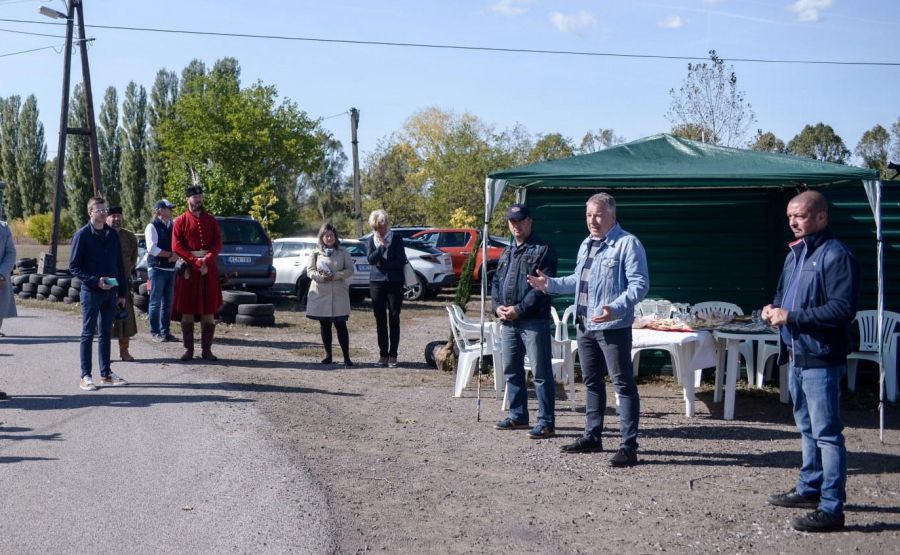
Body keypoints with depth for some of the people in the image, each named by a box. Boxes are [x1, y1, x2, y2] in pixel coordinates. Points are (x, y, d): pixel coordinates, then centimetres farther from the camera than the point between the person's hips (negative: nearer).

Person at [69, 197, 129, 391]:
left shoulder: (112, 234, 9)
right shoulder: (82, 235, -6)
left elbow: (119, 265, 13)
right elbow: (74, 266, -8)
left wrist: (122, 292, 10)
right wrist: (95, 280, -18)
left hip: (110, 292, 5)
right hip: (91, 292, -5)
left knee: (106, 333, 12)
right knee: (88, 334, 1)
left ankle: (106, 373, 19)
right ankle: (85, 376, 5)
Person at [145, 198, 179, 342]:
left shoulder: (172, 226, 15)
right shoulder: (152, 227, -6)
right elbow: (152, 248, -16)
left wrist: (176, 255, -7)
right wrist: (170, 254, -15)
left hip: (170, 268, 7)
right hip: (157, 268, -7)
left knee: (167, 303, 10)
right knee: (156, 302, -3)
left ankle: (165, 332, 16)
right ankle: (155, 332, 2)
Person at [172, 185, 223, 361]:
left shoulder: (211, 220, 10)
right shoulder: (180, 221, 3)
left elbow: (218, 244, 3)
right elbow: (176, 247, -5)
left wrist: (207, 260, -13)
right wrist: (195, 262, -14)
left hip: (209, 269, 2)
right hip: (188, 269, -2)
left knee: (209, 311, 1)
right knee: (187, 310, -1)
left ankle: (206, 349, 7)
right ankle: (188, 349, 6)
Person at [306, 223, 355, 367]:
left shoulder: (343, 252, 5)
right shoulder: (316, 253, 8)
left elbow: (350, 269, 1)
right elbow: (310, 270, 3)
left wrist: (336, 276, -15)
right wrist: (321, 277, -16)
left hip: (338, 293, -2)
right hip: (320, 292, 2)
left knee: (341, 325, -6)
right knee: (324, 324, 7)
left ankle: (346, 357, -7)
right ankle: (328, 355, 17)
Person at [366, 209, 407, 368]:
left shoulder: (397, 239, 1)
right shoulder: (371, 241, 7)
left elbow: (401, 260, -7)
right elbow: (371, 259, -8)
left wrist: (382, 264, -9)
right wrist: (381, 246, -16)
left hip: (395, 283, -2)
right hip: (377, 283, 2)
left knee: (394, 319, -2)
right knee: (380, 320, 4)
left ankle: (393, 355, 1)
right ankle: (383, 355, 9)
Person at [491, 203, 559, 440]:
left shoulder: (543, 250, -4)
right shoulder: (507, 252, 19)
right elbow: (496, 282, 20)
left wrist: (519, 309, -18)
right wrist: (497, 306, 1)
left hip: (534, 321, -8)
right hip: (507, 321, 8)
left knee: (541, 372, -6)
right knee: (511, 370, 14)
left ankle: (546, 422, -3)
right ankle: (518, 415, 26)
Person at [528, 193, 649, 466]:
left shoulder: (628, 244, -11)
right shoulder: (587, 244, 17)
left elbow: (639, 284, -18)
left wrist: (615, 309, -31)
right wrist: (551, 284, 19)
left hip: (613, 328, -9)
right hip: (585, 326, 9)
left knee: (623, 384, -5)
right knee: (592, 382, 17)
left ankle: (629, 446, -3)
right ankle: (592, 436, 28)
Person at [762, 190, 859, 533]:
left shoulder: (836, 256, -14)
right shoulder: (795, 254, 14)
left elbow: (843, 309, -22)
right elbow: (783, 294, 26)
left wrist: (791, 317, -20)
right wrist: (773, 309, 3)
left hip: (821, 360, -9)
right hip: (796, 355, 9)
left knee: (826, 434, -5)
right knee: (807, 429, 20)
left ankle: (831, 508, -1)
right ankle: (809, 489, 33)